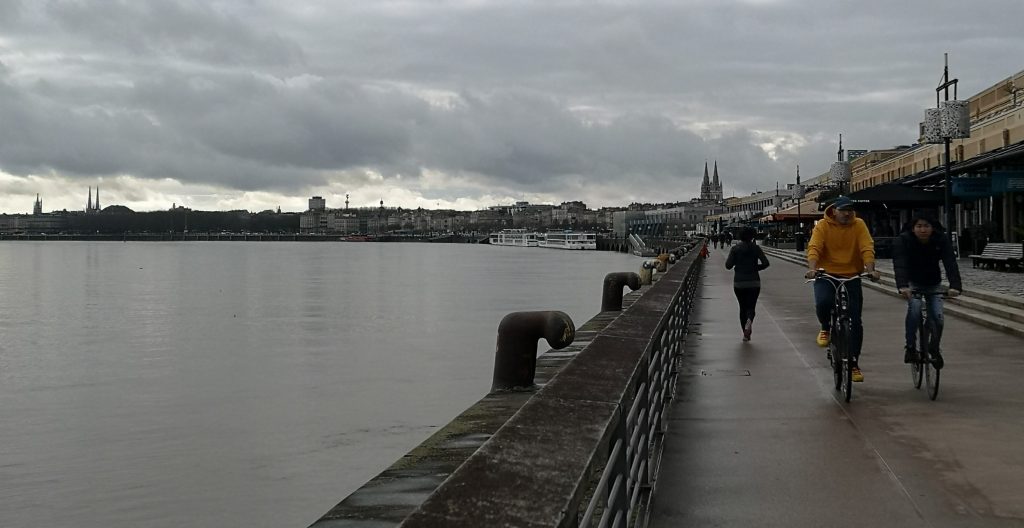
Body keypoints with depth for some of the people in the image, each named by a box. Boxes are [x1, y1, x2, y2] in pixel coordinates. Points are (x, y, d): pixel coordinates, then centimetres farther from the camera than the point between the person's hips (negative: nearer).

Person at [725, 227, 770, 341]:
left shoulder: (735, 249, -4)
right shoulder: (756, 248, -3)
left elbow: (728, 265, -7)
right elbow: (765, 263, -9)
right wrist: (755, 267, 8)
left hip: (739, 283, 0)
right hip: (754, 283, 0)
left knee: (743, 307, 12)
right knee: (751, 306, 6)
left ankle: (746, 333, 11)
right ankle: (749, 321, -27)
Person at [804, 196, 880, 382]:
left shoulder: (859, 225, -1)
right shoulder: (823, 226, -5)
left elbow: (867, 248, -12)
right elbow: (814, 248, -17)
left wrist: (870, 269, -29)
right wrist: (812, 268, -35)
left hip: (851, 277, 2)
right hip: (826, 276, -1)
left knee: (855, 323, 0)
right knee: (823, 302, -32)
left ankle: (854, 364, 12)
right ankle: (825, 328, 2)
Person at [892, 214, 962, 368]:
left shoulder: (942, 240, -19)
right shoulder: (904, 240, -23)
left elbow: (950, 263, -30)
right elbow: (899, 264, -36)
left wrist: (955, 285, -46)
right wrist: (902, 286, -53)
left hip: (933, 284, 2)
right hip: (912, 283, -2)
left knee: (937, 317, -12)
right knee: (914, 309, -28)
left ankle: (935, 349, 13)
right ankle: (910, 347, -13)